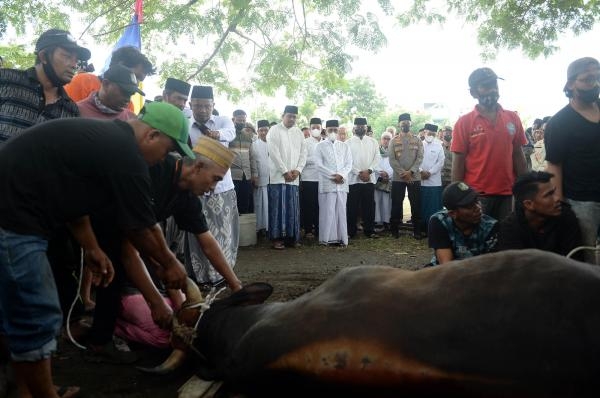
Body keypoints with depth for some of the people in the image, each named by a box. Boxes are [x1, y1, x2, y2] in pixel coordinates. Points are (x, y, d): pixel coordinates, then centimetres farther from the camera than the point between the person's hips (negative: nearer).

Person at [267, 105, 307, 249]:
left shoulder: (299, 133, 14)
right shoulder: (274, 130, -1)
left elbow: (303, 153, 10)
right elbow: (274, 153, -9)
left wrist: (297, 170, -5)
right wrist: (285, 171, -12)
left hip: (293, 177, 4)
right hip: (278, 176, -4)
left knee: (293, 208, 4)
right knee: (278, 207, -4)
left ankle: (291, 237, 11)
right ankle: (277, 238, 1)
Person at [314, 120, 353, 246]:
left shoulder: (344, 147, 16)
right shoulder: (320, 146, 7)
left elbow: (349, 164, 8)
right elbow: (319, 165, -3)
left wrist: (341, 175, -10)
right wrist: (333, 176, -11)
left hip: (342, 184, 3)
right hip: (327, 184, -3)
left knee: (341, 211, 2)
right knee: (327, 211, -5)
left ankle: (341, 238, 5)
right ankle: (326, 238, -1)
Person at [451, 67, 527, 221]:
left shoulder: (512, 118, 7)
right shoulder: (464, 122, -3)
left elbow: (518, 155, 11)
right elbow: (458, 162, -3)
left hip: (506, 194, 3)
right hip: (476, 195, -3)